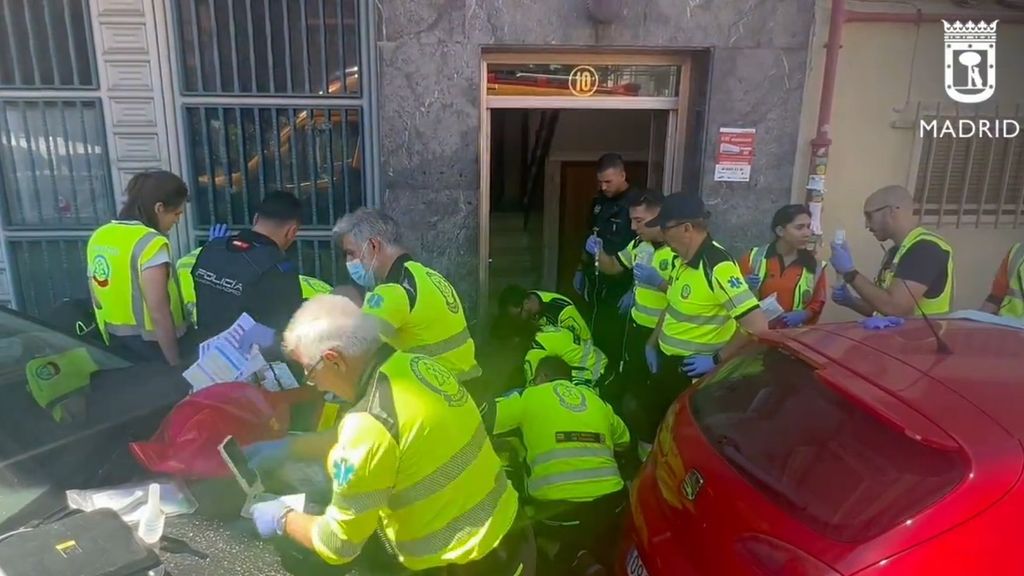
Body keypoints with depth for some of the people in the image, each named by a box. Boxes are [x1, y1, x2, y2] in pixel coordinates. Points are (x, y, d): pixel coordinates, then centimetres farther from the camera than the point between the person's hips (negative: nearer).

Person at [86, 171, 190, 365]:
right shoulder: (150, 243, -21)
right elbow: (159, 314, -24)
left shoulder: (98, 237, 4)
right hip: (150, 345, -8)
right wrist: (176, 363, -19)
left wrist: (115, 336, 22)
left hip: (115, 342, 8)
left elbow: (97, 299, 11)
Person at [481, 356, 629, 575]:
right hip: (610, 502, 6)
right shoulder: (596, 399, 17)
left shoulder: (529, 396, 6)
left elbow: (483, 419, 3)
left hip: (556, 507, -5)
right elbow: (623, 442, 29)